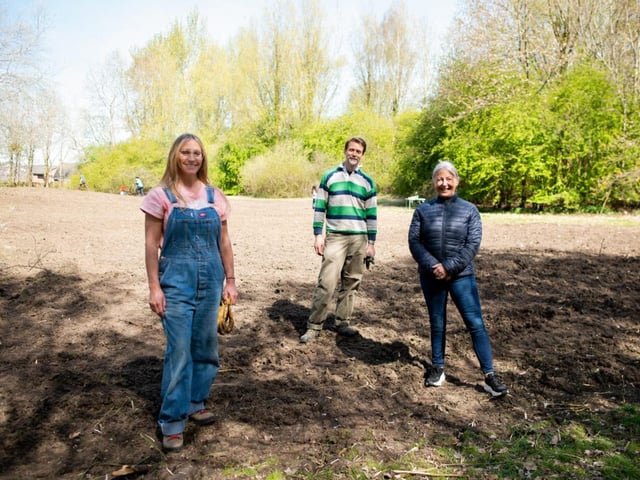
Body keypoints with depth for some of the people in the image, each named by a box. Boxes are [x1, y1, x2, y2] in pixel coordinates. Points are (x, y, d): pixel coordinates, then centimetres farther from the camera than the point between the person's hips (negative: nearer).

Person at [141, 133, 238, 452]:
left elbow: (224, 241, 11)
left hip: (211, 279, 4)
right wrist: (154, 287, -8)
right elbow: (151, 244, -3)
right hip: (176, 279, -4)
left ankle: (195, 402, 30)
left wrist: (230, 280, 9)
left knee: (205, 346, 11)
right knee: (179, 350, -4)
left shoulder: (214, 195, 7)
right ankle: (172, 421, 9)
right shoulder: (161, 195, -3)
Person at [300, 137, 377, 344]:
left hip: (359, 239, 3)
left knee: (350, 283, 7)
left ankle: (342, 323, 19)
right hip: (335, 237, -2)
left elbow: (371, 214, 10)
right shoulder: (329, 176, 5)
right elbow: (319, 207, 4)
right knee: (326, 283, -9)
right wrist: (318, 235, -4)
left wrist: (371, 243, 5)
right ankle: (314, 326, -2)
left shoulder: (367, 181, 10)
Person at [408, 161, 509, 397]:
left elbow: (473, 244, -6)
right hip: (431, 276, 1)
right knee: (437, 323, 12)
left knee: (475, 323, -4)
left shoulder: (469, 210, 1)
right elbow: (414, 240, -2)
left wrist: (449, 268, -16)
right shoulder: (423, 209, 3)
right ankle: (437, 367, 27)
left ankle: (489, 375, 1)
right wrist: (432, 266, -15)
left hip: (461, 276, -1)